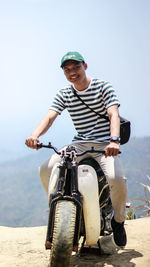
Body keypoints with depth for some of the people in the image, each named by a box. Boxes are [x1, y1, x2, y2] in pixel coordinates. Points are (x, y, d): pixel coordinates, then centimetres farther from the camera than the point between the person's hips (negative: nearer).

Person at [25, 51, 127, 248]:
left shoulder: (103, 86, -5)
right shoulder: (64, 94, 6)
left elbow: (114, 114, -19)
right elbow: (50, 117, -8)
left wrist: (114, 140, -39)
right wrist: (35, 135, -30)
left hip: (104, 144, -4)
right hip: (79, 145, 4)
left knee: (117, 178, -31)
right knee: (46, 170, -16)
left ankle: (118, 220, 0)